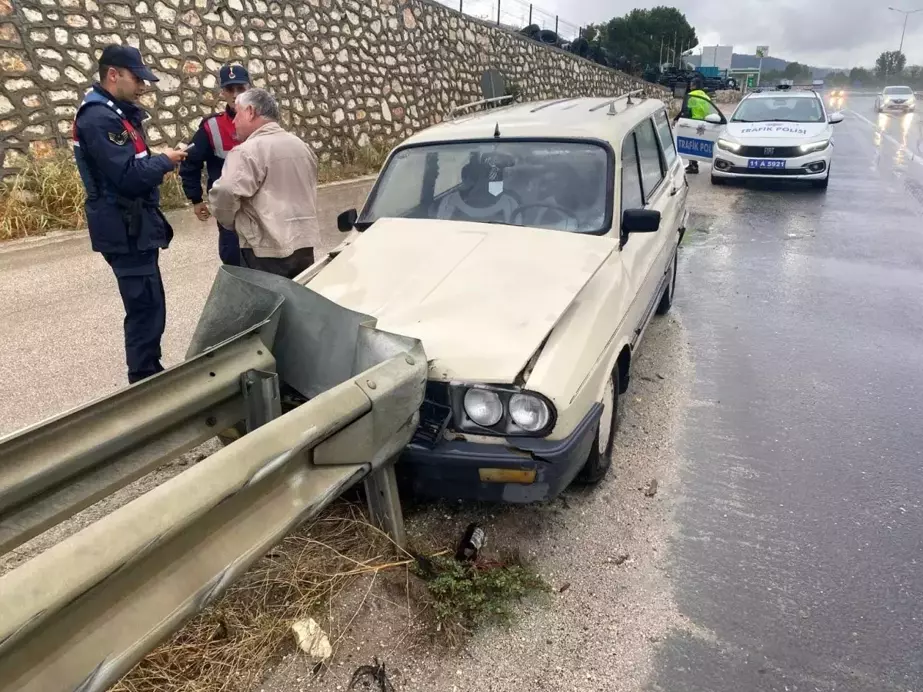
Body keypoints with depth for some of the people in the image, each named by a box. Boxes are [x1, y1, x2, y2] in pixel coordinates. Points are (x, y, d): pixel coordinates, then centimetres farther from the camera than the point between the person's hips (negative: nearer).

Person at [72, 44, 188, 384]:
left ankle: (149, 374, 27)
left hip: (135, 226, 10)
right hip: (125, 230, -10)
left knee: (147, 306, 16)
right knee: (146, 308, -8)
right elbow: (129, 176, -24)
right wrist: (164, 161, -10)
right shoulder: (99, 118, -17)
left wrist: (155, 162, -1)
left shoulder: (118, 113, 16)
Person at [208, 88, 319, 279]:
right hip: (304, 243, 8)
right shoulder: (302, 146, 15)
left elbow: (225, 193, -25)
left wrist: (231, 222, -6)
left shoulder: (247, 151, -13)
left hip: (267, 250, -8)